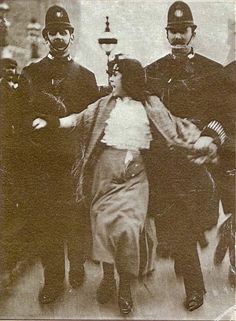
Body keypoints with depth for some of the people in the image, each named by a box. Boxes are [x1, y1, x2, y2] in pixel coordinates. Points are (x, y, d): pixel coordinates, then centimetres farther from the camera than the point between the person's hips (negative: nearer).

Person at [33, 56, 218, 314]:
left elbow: (175, 129, 3)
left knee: (128, 226, -12)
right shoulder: (105, 104, 11)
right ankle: (107, 277, 22)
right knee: (103, 223, 1)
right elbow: (79, 119, 6)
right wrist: (50, 122, -5)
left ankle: (125, 286, 8)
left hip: (134, 174, -2)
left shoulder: (151, 106, 6)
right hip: (104, 172, 2)